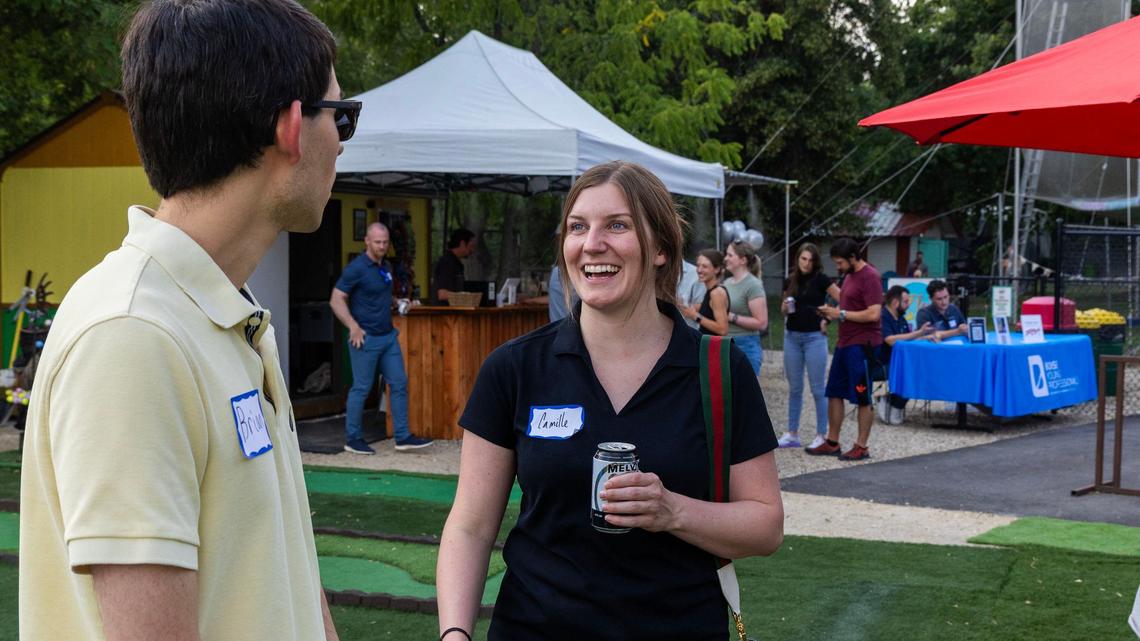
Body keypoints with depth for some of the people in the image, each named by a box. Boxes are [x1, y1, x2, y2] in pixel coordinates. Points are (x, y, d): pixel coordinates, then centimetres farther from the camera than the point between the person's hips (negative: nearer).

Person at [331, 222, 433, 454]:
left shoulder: (386, 267, 11)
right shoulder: (357, 268, -12)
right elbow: (336, 300, -14)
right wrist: (353, 327, -20)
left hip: (388, 336, 8)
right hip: (366, 339, -8)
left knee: (399, 383, 6)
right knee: (361, 388, 0)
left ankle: (402, 437, 11)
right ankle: (353, 439, 12)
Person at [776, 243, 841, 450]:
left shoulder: (821, 279, -6)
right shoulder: (790, 280, 8)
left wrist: (828, 320, -10)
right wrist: (785, 308, -4)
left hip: (814, 337, -5)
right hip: (792, 336, 5)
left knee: (818, 388, -1)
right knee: (794, 388, 10)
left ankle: (822, 435, 5)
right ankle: (792, 434, 16)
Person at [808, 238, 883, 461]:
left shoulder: (870, 277, -14)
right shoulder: (849, 275, 15)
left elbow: (873, 314, -22)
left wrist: (841, 314, -16)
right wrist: (832, 312, 6)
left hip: (862, 345, -10)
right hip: (845, 343, 10)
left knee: (862, 398, -1)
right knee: (834, 393, 11)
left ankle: (862, 447, 6)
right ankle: (832, 443, 18)